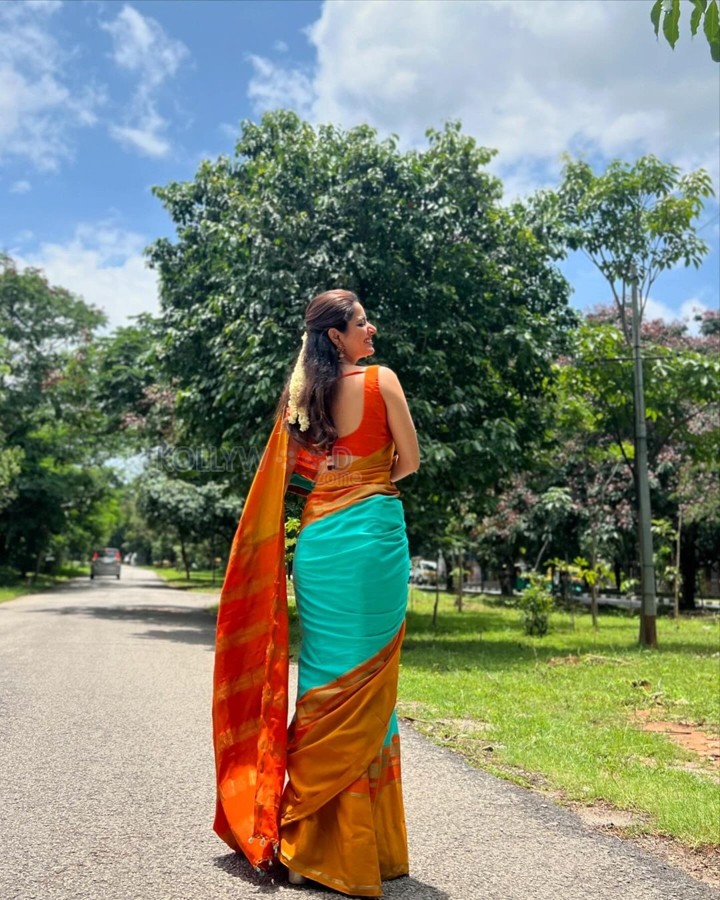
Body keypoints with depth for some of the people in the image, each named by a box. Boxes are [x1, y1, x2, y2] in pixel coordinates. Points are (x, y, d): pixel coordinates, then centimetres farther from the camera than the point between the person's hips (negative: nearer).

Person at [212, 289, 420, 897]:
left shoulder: (299, 396, 11)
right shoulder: (381, 380, -3)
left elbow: (290, 476, 10)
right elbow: (410, 460, 1)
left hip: (317, 536, 4)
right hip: (371, 529, -4)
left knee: (324, 675, 10)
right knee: (365, 680, 1)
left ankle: (304, 839, 16)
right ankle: (361, 850, 10)